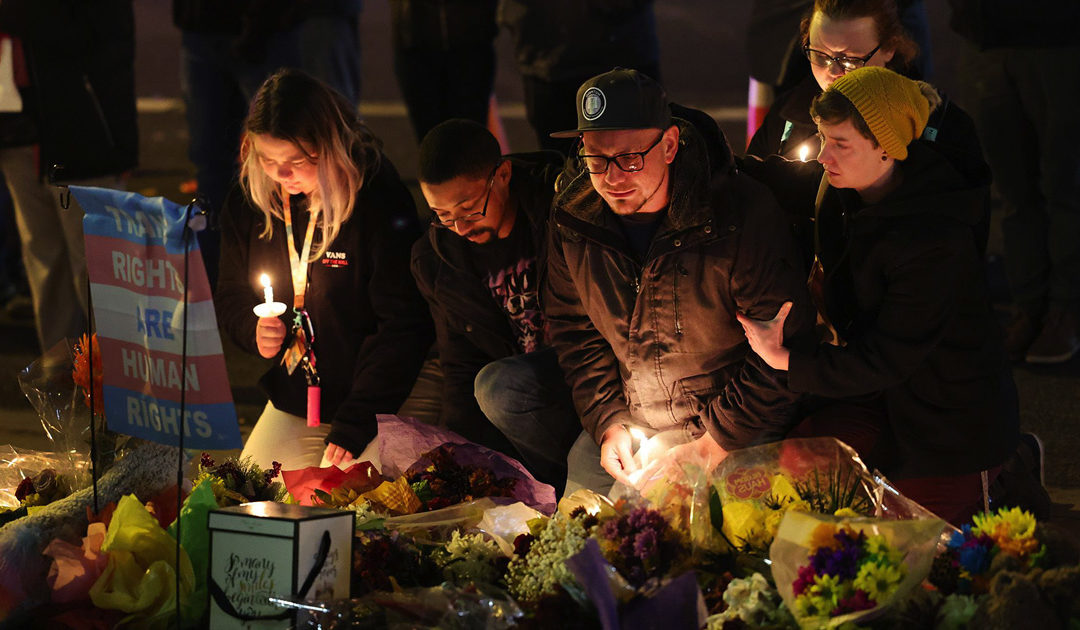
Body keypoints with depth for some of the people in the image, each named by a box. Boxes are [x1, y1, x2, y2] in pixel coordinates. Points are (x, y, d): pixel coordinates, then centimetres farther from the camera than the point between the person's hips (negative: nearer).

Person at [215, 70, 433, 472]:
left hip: (372, 406, -5)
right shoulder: (247, 202, -1)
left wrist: (353, 425, -21)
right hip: (290, 405, 5)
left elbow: (404, 325, -18)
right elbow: (230, 298, 16)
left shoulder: (378, 199, -18)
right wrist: (252, 330, -10)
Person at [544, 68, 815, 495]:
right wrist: (607, 423, -2)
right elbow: (572, 327, 9)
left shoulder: (742, 213, -21)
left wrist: (719, 438, -17)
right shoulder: (571, 218, -5)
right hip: (630, 422, 5)